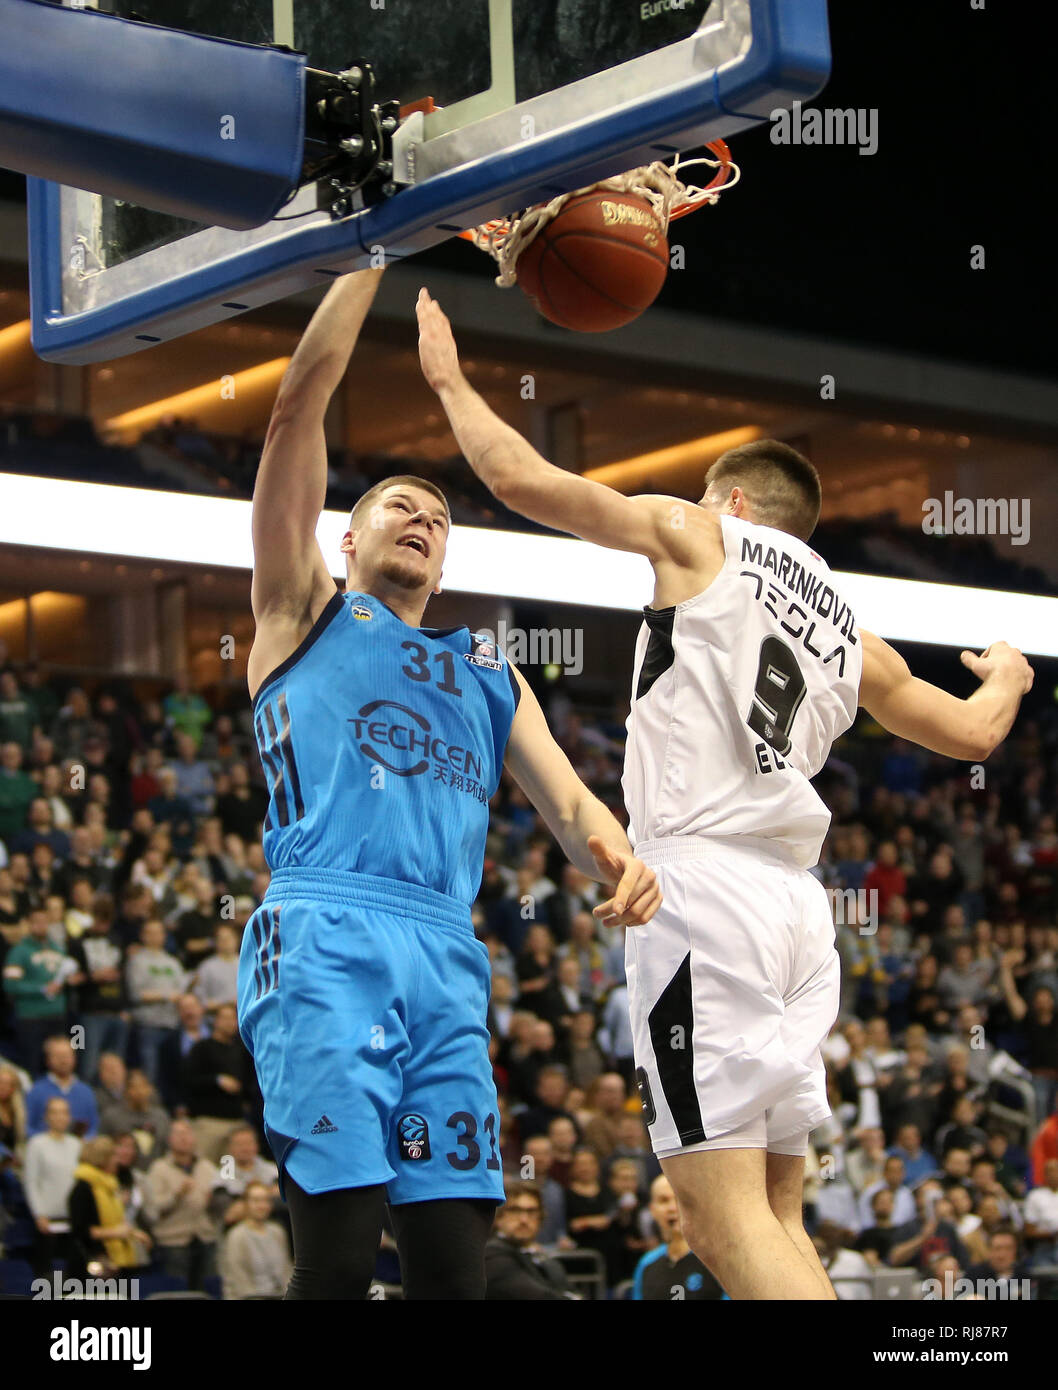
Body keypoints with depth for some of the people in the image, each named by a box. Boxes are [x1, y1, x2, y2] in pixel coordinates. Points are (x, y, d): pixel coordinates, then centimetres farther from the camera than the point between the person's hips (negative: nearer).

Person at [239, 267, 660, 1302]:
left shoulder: (487, 673, 31)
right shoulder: (305, 614, 19)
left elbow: (568, 801, 19)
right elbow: (299, 402, 10)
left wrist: (620, 862, -5)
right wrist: (372, 254, 8)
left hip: (448, 956, 4)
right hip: (324, 937, -4)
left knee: (453, 1257, -6)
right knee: (338, 1253, -16)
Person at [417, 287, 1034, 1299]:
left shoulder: (699, 535, 8)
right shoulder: (853, 635, 23)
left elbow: (518, 479, 4)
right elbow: (974, 732, 35)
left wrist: (450, 382, 21)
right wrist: (1007, 677, 58)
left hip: (702, 877, -7)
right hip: (799, 907, 7)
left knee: (724, 1218, -13)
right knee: (774, 1217, 11)